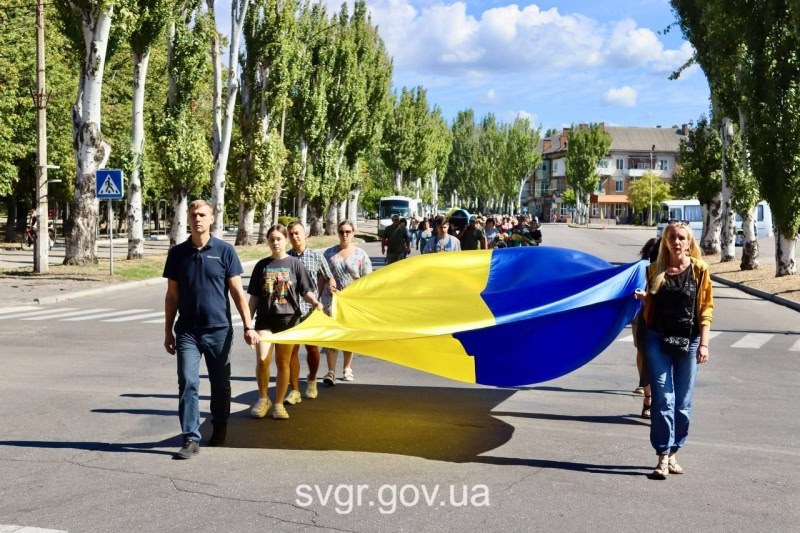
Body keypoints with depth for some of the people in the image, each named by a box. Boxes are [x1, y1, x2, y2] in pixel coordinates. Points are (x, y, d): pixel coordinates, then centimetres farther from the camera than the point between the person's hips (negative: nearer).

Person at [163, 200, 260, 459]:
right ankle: (191, 438, -4)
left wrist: (248, 326, -5)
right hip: (187, 331, 1)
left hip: (219, 330, 0)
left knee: (220, 385, 11)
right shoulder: (178, 253, 3)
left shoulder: (224, 251, -2)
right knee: (188, 384, -8)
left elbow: (237, 291, 0)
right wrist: (168, 331, 7)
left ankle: (219, 432, 30)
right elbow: (172, 296, 8)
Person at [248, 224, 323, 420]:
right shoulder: (262, 265, 7)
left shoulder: (295, 264, 2)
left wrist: (316, 303, -19)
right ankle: (263, 399, 9)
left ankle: (279, 404, 17)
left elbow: (306, 291, 2)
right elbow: (254, 297, 10)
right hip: (265, 318, 1)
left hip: (288, 318, -1)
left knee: (283, 362, 4)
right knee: (262, 359, -13)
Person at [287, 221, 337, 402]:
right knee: (292, 350, 1)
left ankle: (311, 380, 34)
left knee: (312, 348, 7)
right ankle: (295, 390, 9)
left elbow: (328, 277, 12)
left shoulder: (316, 256, 3)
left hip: (310, 310, 0)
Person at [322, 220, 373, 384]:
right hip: (332, 299, 0)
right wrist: (318, 297, 3)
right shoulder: (329, 253, 7)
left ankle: (347, 369, 25)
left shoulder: (360, 254, 1)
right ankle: (331, 372, -10)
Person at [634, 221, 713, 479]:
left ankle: (673, 453, 17)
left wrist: (704, 344, -6)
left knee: (683, 402, 5)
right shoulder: (655, 269, 5)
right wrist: (642, 297, -3)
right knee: (663, 399, -4)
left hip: (688, 342, 0)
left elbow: (706, 309, 0)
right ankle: (663, 457, -2)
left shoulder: (699, 270, 1)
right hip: (658, 340, 0)